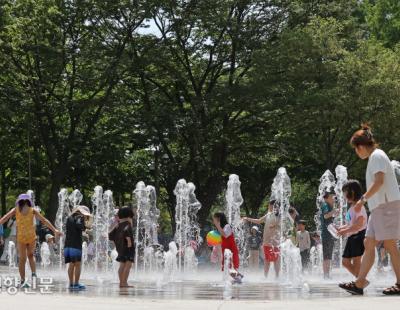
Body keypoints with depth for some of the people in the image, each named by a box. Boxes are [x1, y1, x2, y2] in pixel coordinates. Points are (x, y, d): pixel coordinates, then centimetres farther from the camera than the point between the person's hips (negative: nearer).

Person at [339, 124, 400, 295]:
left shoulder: (376, 155, -9)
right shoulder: (374, 157, 21)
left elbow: (379, 180, -21)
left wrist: (363, 199, -19)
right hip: (379, 208, 10)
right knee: (369, 244, 5)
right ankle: (359, 283, 3)